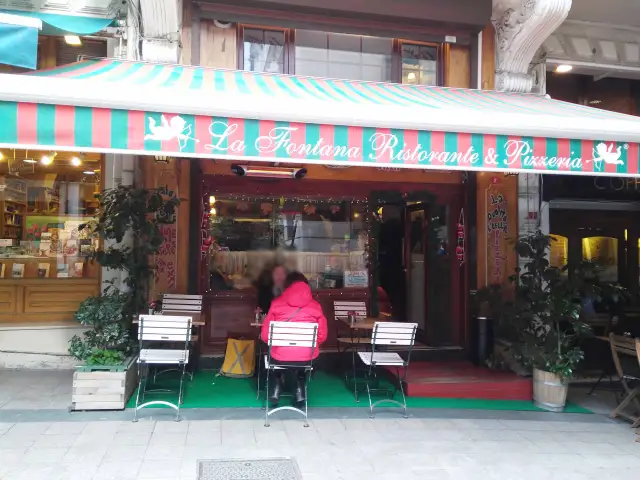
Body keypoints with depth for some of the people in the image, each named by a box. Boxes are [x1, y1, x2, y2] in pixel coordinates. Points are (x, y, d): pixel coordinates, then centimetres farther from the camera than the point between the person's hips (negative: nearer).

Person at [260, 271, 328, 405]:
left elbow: (265, 335, 0)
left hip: (280, 356, 0)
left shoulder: (277, 303, -2)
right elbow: (322, 336, 4)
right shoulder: (315, 306, 0)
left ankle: (277, 385, 29)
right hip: (307, 357, 1)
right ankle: (300, 386, 29)